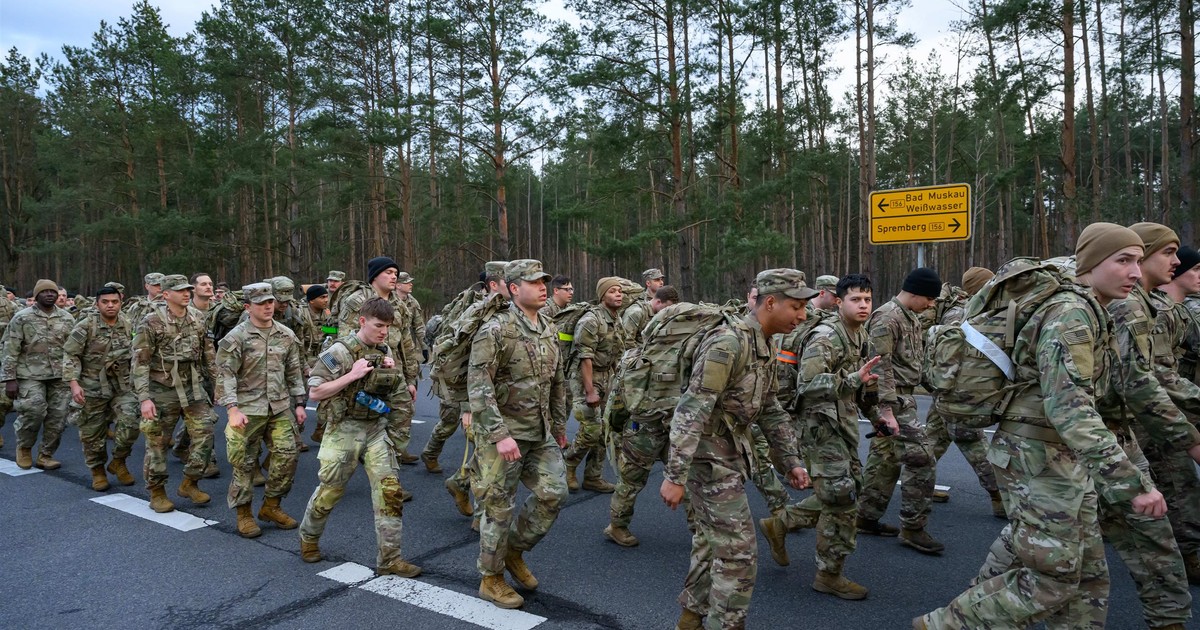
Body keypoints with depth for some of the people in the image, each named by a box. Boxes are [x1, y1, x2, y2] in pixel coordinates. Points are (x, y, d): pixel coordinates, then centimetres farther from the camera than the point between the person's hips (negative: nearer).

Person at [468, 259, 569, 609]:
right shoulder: (495, 330, -15)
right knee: (500, 506, 3)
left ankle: (514, 551, 27)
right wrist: (500, 434, -26)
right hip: (502, 432, -7)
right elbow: (478, 386, -21)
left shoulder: (549, 329, 8)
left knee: (553, 493, 4)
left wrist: (559, 426, 18)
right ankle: (491, 579, 21)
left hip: (540, 433, 7)